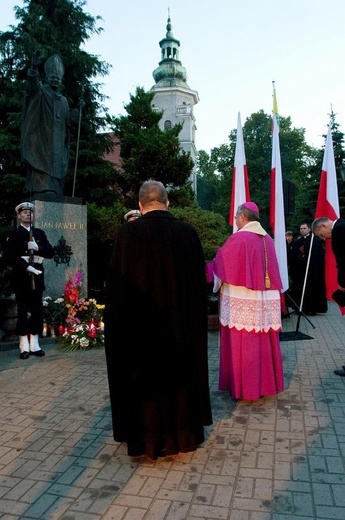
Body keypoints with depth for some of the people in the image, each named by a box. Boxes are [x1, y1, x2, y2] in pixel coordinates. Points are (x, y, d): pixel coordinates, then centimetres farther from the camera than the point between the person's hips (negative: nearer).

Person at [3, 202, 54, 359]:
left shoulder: (40, 233, 13)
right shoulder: (14, 234, 1)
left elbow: (51, 252, 7)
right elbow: (9, 256, -11)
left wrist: (38, 248, -12)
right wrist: (27, 267, -20)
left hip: (37, 276, 4)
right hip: (21, 277, -4)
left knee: (37, 310, 6)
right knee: (23, 310, -1)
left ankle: (35, 344, 15)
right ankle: (24, 346, 6)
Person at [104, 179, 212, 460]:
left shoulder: (129, 233, -14)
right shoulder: (188, 232, -5)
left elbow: (117, 283, -11)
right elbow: (200, 281, 2)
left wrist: (115, 319, 2)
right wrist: (194, 316, 14)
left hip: (140, 326, -3)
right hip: (182, 323, 3)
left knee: (146, 378, 13)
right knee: (180, 373, 19)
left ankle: (149, 439, 28)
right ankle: (184, 432, 35)